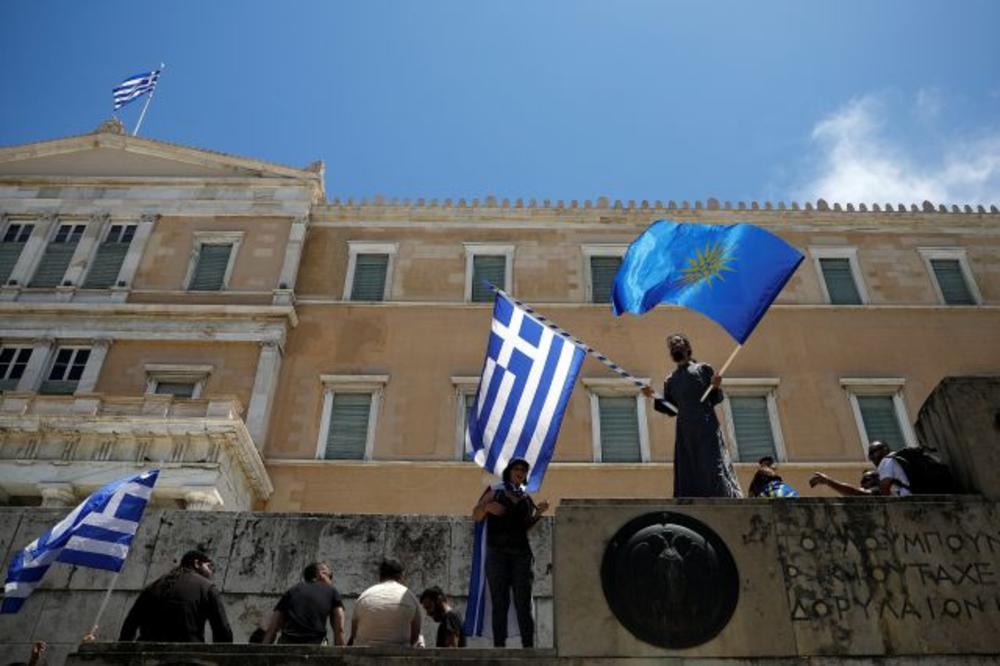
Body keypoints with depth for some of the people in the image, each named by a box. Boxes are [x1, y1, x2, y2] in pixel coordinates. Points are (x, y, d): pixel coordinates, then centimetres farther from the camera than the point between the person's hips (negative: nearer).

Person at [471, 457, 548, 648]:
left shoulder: (526, 498, 17)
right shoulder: (494, 491, 9)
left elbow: (529, 526, 17)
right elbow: (476, 516, 6)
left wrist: (539, 512, 0)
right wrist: (487, 506, -14)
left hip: (521, 554, 2)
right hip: (497, 554, -2)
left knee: (523, 604, -3)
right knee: (499, 603, -2)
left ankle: (528, 645, -3)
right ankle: (499, 645, 0)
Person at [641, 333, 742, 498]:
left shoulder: (703, 369, 9)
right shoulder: (670, 381, 18)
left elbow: (716, 399, 7)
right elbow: (671, 410, 15)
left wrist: (716, 387, -14)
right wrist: (653, 397, 3)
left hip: (707, 427, -3)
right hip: (685, 432, 4)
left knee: (715, 471, -13)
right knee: (688, 477, -2)